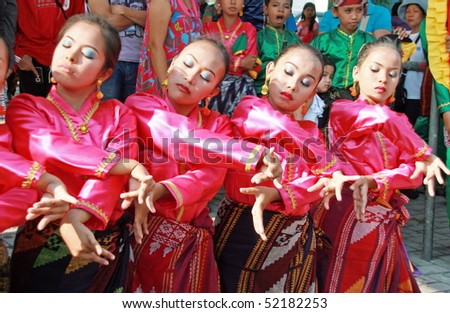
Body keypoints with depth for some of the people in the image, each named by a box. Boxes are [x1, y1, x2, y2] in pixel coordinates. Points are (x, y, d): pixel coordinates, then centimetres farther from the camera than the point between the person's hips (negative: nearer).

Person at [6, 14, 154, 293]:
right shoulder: (25, 106, 0)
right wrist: (129, 165, -25)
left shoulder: (119, 115, 3)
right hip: (41, 245, -2)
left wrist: (73, 219, -29)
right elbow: (49, 148, -21)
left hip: (105, 245, 2)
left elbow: (112, 177, -13)